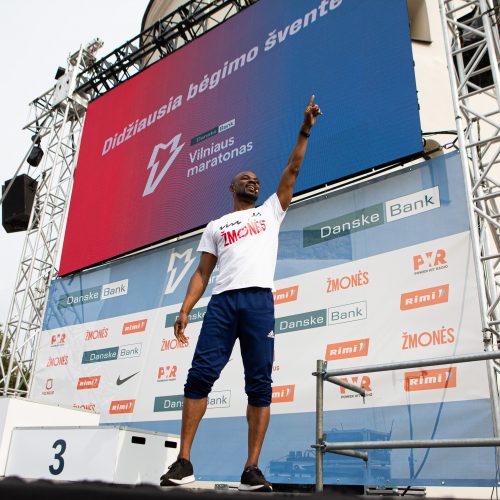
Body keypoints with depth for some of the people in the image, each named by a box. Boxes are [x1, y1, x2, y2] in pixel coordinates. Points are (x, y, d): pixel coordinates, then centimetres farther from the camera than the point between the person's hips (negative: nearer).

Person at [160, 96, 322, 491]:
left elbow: (292, 171, 15)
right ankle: (184, 463, -4)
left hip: (259, 300, 0)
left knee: (260, 385, -4)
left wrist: (304, 131, 8)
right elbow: (203, 272, 15)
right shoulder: (216, 226, 23)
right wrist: (185, 309, 2)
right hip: (222, 302, 1)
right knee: (200, 376, -9)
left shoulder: (270, 212, 23)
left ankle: (252, 469, 0)